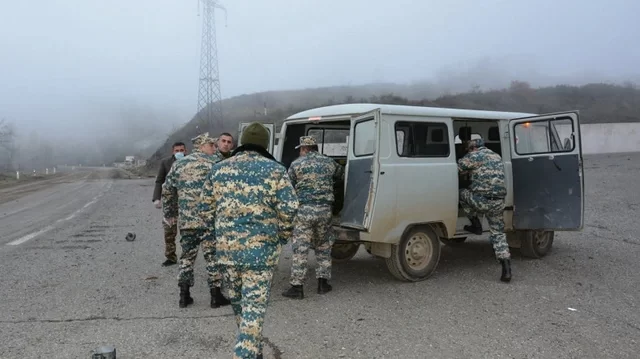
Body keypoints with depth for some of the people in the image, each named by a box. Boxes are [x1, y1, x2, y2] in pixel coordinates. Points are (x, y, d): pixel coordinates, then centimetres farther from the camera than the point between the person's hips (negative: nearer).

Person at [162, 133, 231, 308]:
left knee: (187, 256, 13)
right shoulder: (214, 163, -3)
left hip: (186, 220, 4)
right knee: (213, 256, 4)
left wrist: (169, 214, 23)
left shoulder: (178, 165, 12)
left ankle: (184, 296, 16)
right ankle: (215, 296, 8)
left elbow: (167, 191, 15)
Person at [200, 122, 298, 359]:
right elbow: (288, 210, -11)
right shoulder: (275, 170, -3)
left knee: (238, 303, 21)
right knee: (254, 306, 1)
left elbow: (206, 210, 10)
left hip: (227, 247, 4)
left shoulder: (219, 169, 8)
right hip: (261, 248, -4)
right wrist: (283, 236, 5)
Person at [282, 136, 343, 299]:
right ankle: (323, 283, 20)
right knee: (323, 247, 17)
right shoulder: (329, 162, 10)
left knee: (300, 249, 0)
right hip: (325, 210, 3)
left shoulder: (296, 164, 1)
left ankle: (296, 287, 2)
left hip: (303, 210, -3)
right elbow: (341, 174, 27)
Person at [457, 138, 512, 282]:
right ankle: (506, 269, 3)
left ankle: (476, 225, 19)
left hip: (482, 200, -7)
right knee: (498, 234, 12)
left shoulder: (475, 156, -5)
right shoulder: (497, 156, 22)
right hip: (499, 202, 7)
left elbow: (458, 168, -1)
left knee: (462, 193, 20)